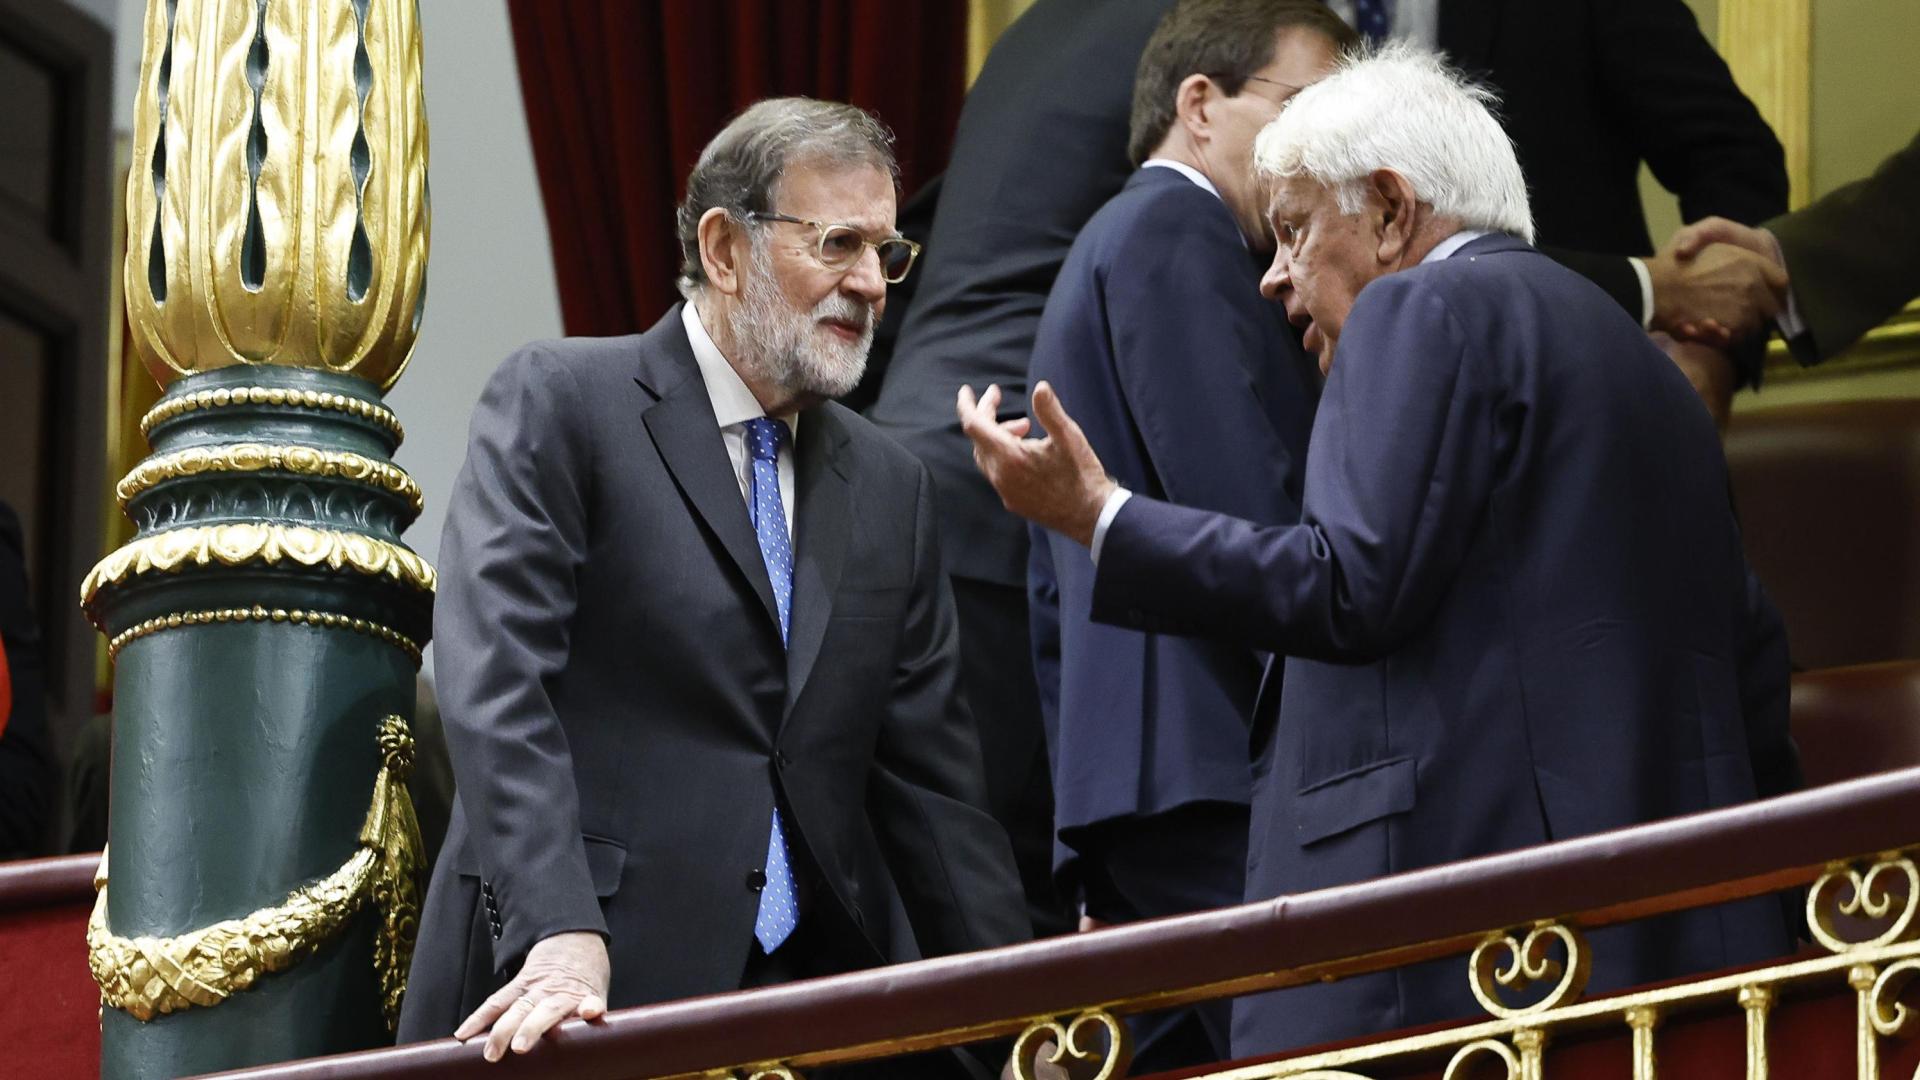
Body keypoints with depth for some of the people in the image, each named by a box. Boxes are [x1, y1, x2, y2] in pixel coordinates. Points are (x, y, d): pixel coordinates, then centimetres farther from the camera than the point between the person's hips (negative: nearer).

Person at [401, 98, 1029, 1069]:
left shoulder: (890, 489, 16)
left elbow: (928, 776, 16)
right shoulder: (557, 403, -1)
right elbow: (495, 680, -14)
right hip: (591, 995, -5)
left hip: (812, 989, 5)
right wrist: (559, 936, -26)